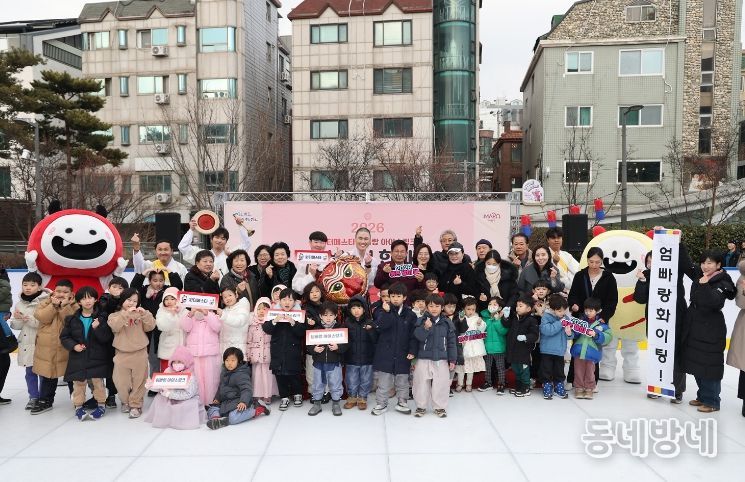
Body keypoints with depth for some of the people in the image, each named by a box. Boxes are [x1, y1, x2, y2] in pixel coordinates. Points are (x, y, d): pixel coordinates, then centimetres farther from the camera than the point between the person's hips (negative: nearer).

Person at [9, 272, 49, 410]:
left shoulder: (45, 301, -11)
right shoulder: (19, 304, 9)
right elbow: (14, 325, 11)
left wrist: (29, 319, -20)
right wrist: (18, 319, -9)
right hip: (26, 343, 6)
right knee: (30, 372, 14)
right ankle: (33, 397, 26)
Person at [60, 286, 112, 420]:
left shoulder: (101, 317, -5)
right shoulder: (72, 319, 2)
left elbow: (107, 338, -8)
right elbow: (64, 337, 7)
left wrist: (98, 328, -24)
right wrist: (73, 345, -9)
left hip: (96, 358, -2)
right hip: (78, 358, 2)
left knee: (97, 382, 3)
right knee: (78, 383, 7)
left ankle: (101, 405, 19)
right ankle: (78, 406, 23)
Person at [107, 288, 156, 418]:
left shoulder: (140, 315, 7)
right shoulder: (115, 315, 3)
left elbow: (150, 326, -5)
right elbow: (114, 326, -17)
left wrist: (145, 314, -20)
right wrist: (126, 314, -28)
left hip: (140, 353, 0)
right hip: (122, 354, 0)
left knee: (138, 381, 4)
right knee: (121, 382, 6)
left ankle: (135, 405, 17)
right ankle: (125, 401, 30)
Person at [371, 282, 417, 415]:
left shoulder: (410, 314, 0)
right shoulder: (383, 311, -3)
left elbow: (413, 336, 1)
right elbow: (378, 326, -21)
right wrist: (386, 312, -28)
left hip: (402, 355, 1)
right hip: (385, 354, -1)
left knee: (402, 382, 15)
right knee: (383, 382, 8)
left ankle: (402, 403, 31)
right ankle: (381, 404, 23)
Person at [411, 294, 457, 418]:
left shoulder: (447, 323, 2)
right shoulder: (421, 321, -3)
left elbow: (451, 342, 5)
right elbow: (418, 336, -13)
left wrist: (452, 359, 4)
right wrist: (426, 328, -30)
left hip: (441, 359, 1)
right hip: (423, 359, -1)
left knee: (441, 384, 5)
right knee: (421, 383, 7)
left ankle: (440, 407, 22)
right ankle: (421, 406, 24)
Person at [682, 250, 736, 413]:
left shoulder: (722, 283, -12)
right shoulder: (699, 280, 10)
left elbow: (714, 303, -28)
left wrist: (705, 286, -29)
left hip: (711, 331, -8)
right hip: (694, 328, 8)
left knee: (710, 366, -2)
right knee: (696, 364, 14)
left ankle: (712, 402, 9)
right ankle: (702, 396, 27)